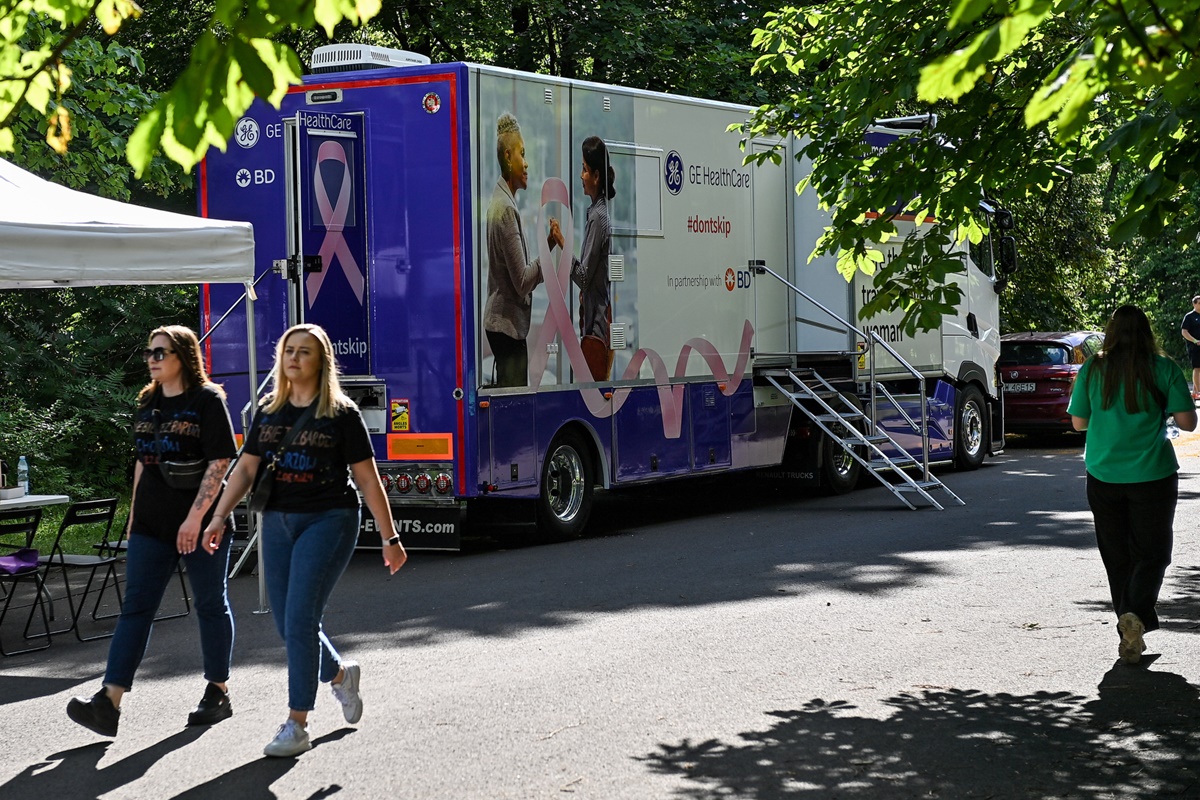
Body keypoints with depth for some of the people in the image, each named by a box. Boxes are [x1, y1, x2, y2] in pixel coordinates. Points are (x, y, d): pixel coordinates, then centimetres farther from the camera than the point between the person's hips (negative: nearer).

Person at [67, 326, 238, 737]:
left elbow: (219, 464, -13)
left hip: (202, 522, -6)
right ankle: (108, 704, -10)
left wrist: (196, 518, -19)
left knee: (210, 605, 7)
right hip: (152, 525, 6)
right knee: (135, 607, -3)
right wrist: (134, 514, 16)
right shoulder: (148, 403, 12)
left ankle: (218, 693, 20)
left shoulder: (207, 400, -8)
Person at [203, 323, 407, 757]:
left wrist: (390, 538, -2)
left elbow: (367, 479, -2)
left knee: (300, 620, -13)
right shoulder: (268, 412, 10)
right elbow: (246, 468, 11)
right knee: (288, 626, 9)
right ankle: (340, 673, 39)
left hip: (329, 521, -5)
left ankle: (297, 725, -6)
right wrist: (219, 516, -2)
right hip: (278, 522, 5)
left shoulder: (341, 413, -3)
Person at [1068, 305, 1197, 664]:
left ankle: (1130, 635, 15)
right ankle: (1135, 614, -19)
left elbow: (1078, 422, 4)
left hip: (1104, 476, 2)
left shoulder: (1092, 369, -2)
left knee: (1117, 556, 12)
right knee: (1151, 552, 6)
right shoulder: (1162, 368, -7)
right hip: (1152, 474, -2)